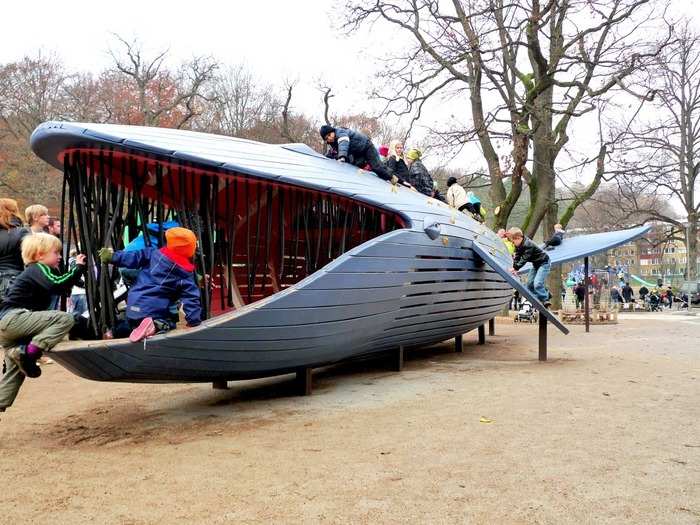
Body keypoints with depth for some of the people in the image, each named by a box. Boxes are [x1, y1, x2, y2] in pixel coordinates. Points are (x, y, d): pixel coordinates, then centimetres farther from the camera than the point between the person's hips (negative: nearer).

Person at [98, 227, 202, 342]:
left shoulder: (154, 253, -2)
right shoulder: (185, 274, -7)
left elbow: (133, 258, 1)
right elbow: (191, 297, -10)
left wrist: (111, 256, 14)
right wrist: (195, 321, -3)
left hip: (132, 307, 5)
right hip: (154, 312, -5)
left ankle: (115, 332, 6)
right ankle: (155, 326, -20)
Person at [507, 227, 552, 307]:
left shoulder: (528, 244, -30)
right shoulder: (519, 246, -1)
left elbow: (524, 259, -35)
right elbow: (517, 257, -5)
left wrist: (516, 268, -39)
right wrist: (514, 268, -18)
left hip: (543, 263, -10)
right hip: (536, 264, 10)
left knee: (537, 284, -23)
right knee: (529, 284, 8)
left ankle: (545, 301, -14)